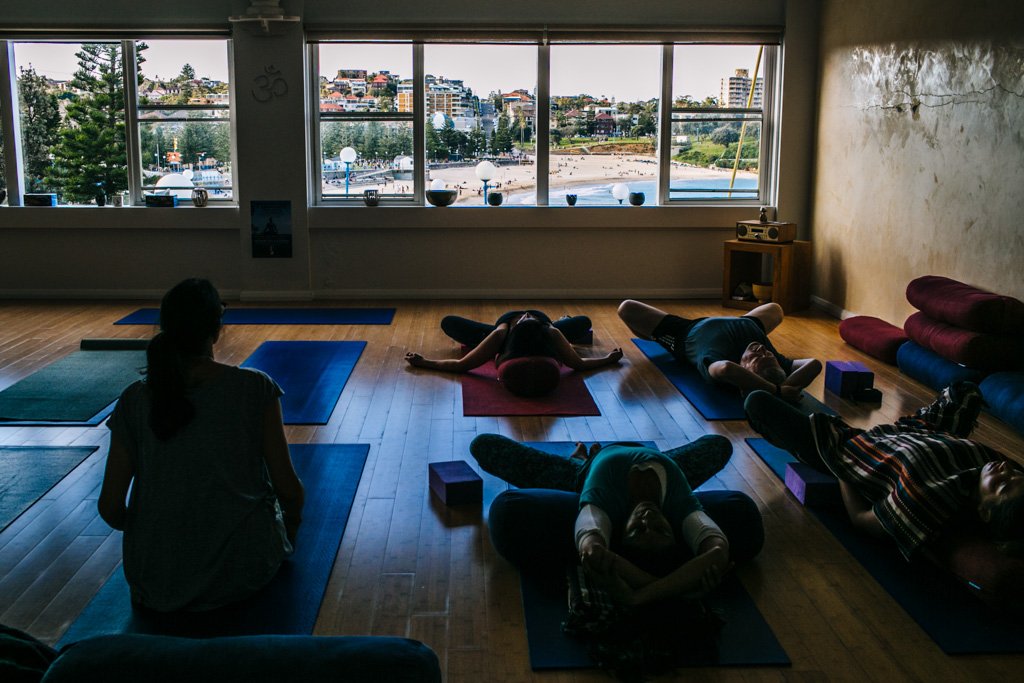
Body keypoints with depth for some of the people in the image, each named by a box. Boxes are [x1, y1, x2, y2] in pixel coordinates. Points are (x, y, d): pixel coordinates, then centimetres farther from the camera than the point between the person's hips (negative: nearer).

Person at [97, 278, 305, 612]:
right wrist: (292, 521, 16)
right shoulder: (256, 389, -13)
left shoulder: (135, 400, -7)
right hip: (244, 572, -2)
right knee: (282, 505, 31)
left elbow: (110, 508, -4)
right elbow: (289, 488, -7)